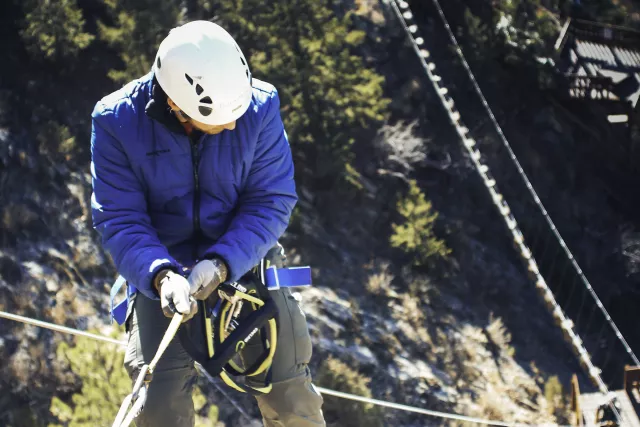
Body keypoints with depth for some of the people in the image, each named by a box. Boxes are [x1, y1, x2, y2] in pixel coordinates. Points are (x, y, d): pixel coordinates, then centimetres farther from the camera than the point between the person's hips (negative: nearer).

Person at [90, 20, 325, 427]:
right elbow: (119, 220, -15)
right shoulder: (117, 121, -19)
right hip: (163, 267, -1)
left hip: (245, 258, 1)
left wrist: (222, 263, -27)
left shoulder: (260, 108, -17)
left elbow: (272, 202, -12)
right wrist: (160, 275, -34)